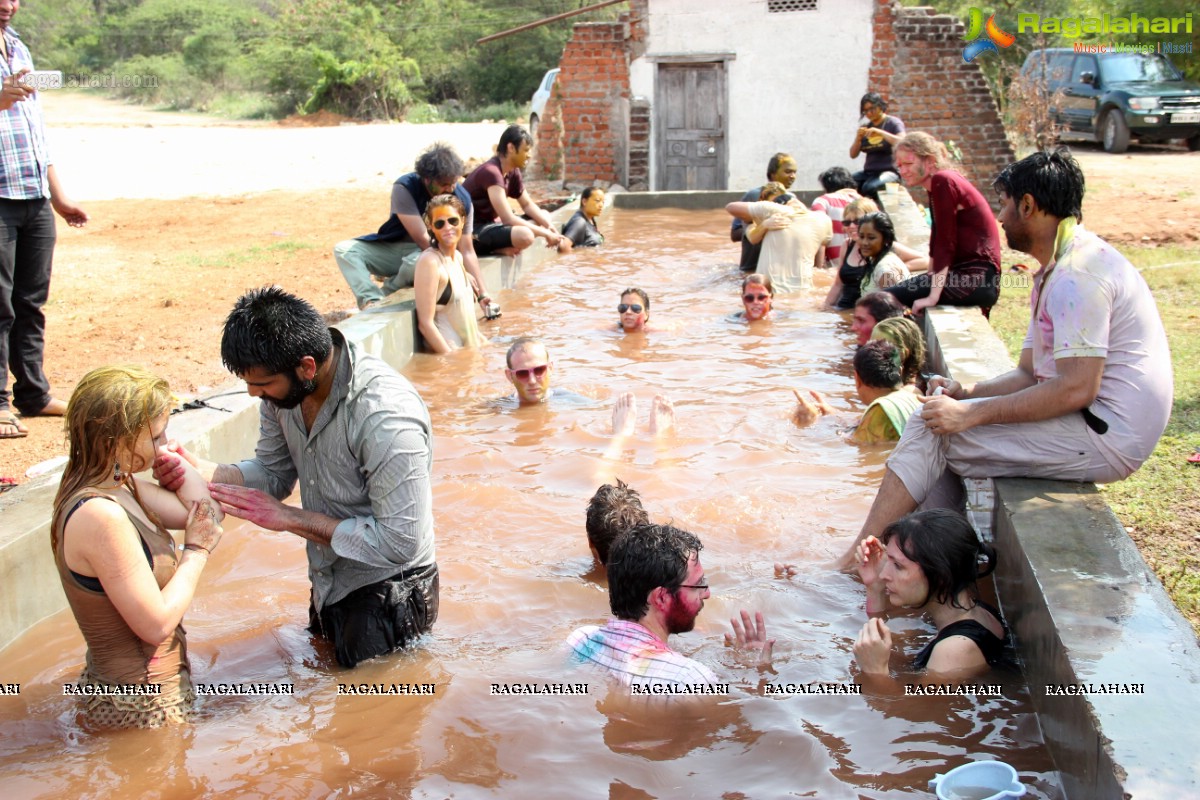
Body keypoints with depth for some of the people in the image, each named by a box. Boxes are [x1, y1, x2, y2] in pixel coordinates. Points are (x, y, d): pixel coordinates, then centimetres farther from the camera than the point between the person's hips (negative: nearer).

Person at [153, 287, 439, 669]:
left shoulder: (387, 417, -34)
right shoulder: (285, 384, -10)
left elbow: (400, 541, -30)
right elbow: (274, 473, 3)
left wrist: (291, 518, -26)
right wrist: (197, 470, -16)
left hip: (388, 597, -8)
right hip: (329, 588, 8)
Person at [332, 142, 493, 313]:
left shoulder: (462, 200, -14)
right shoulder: (404, 188, -20)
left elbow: (467, 251, -11)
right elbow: (422, 239, -22)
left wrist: (482, 294, -20)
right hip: (393, 247, 1)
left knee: (418, 261, -38)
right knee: (343, 249, -17)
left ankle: (386, 293, -8)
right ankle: (371, 300, -38)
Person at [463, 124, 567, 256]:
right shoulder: (491, 172, -23)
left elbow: (527, 204, 14)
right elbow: (508, 219, -28)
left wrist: (550, 227, -4)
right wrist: (545, 234, -22)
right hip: (472, 232, -10)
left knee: (544, 217, 13)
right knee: (525, 235, -35)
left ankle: (504, 248, -4)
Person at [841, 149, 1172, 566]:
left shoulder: (1078, 272, -17)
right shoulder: (1053, 272, 19)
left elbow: (1076, 389, -25)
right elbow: (1030, 375, 18)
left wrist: (972, 413, -21)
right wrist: (966, 391, 0)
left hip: (1104, 436, -11)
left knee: (931, 428, -13)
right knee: (941, 412, 6)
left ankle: (854, 559, -7)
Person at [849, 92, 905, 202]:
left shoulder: (893, 123, 2)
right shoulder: (864, 127, 15)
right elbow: (853, 155, 13)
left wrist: (880, 132, -21)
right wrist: (858, 138, -6)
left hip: (889, 171, -5)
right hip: (868, 172, 5)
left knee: (869, 187, -35)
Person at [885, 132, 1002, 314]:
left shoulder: (942, 182, -12)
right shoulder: (936, 185, 16)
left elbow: (946, 242, -18)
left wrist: (932, 297, -22)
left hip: (976, 278, -10)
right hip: (965, 274, 10)